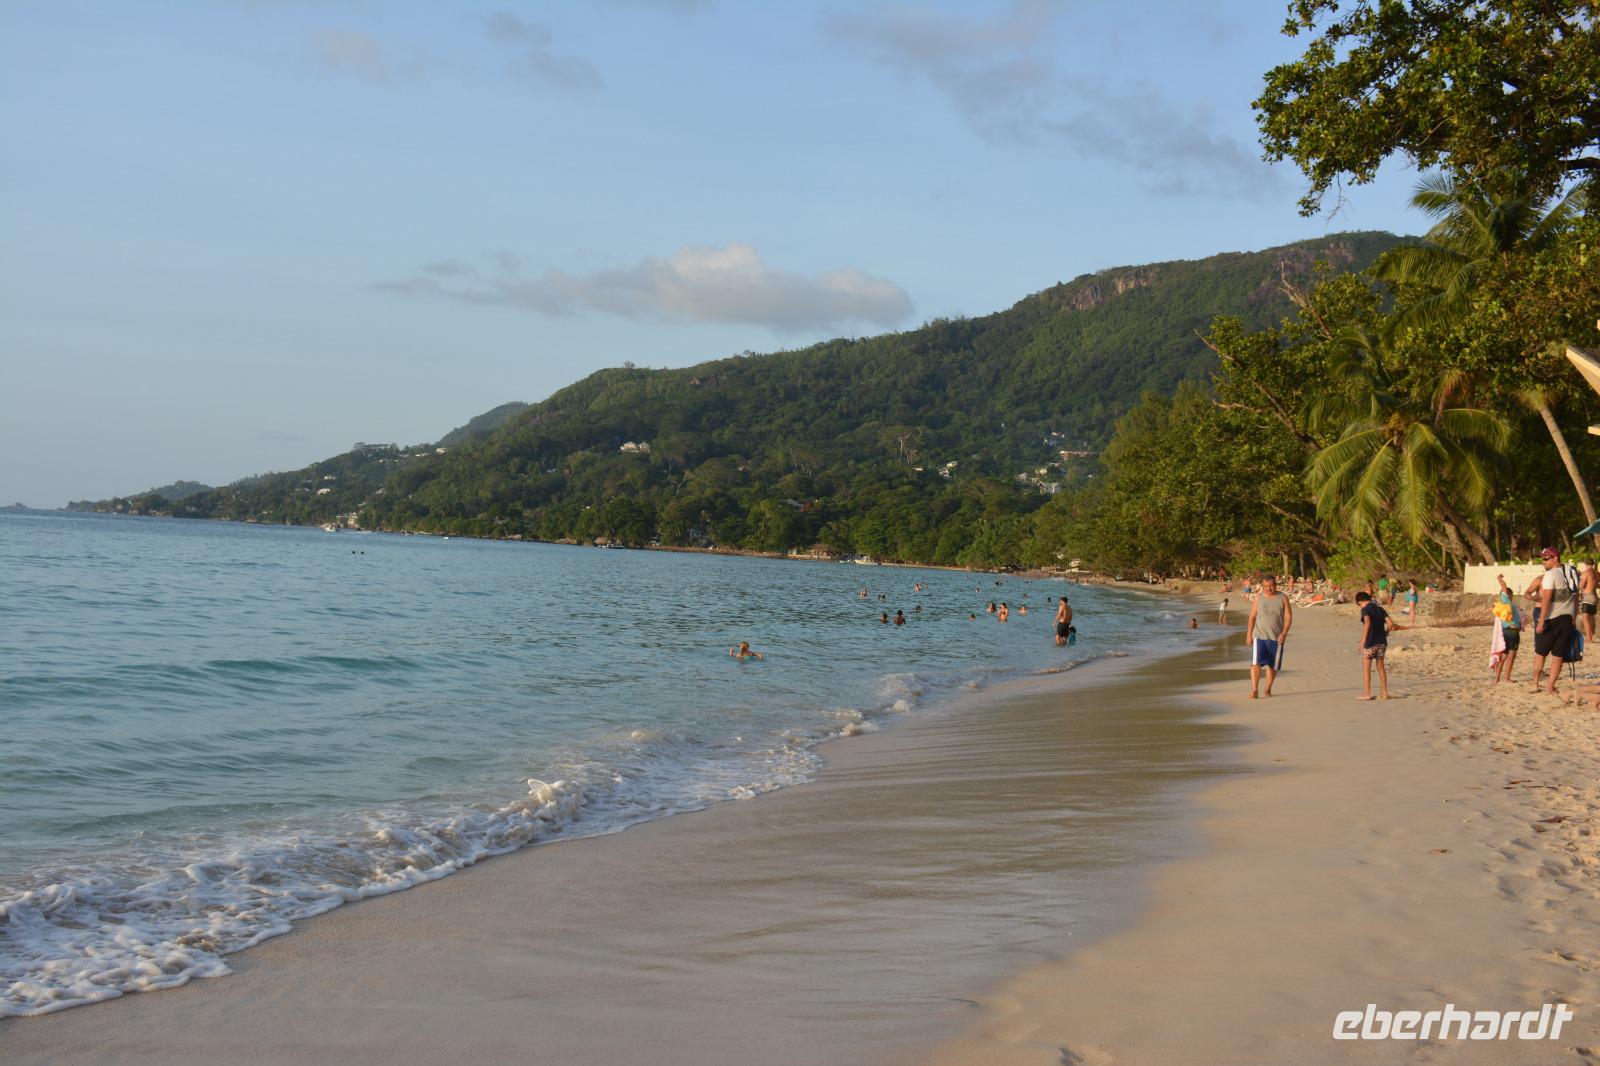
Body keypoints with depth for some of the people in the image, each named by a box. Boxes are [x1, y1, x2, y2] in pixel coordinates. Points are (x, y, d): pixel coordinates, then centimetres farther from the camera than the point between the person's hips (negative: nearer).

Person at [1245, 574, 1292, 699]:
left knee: (1272, 665, 9)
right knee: (1256, 663, -14)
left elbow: (1288, 617, -1)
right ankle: (1254, 690, -15)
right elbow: (1252, 617, 6)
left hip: (1276, 638, 1)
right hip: (1259, 636, -1)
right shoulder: (1258, 597, 3)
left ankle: (1268, 689, 24)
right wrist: (1249, 634, 2)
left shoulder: (1283, 598, 1)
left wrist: (1284, 633, -13)